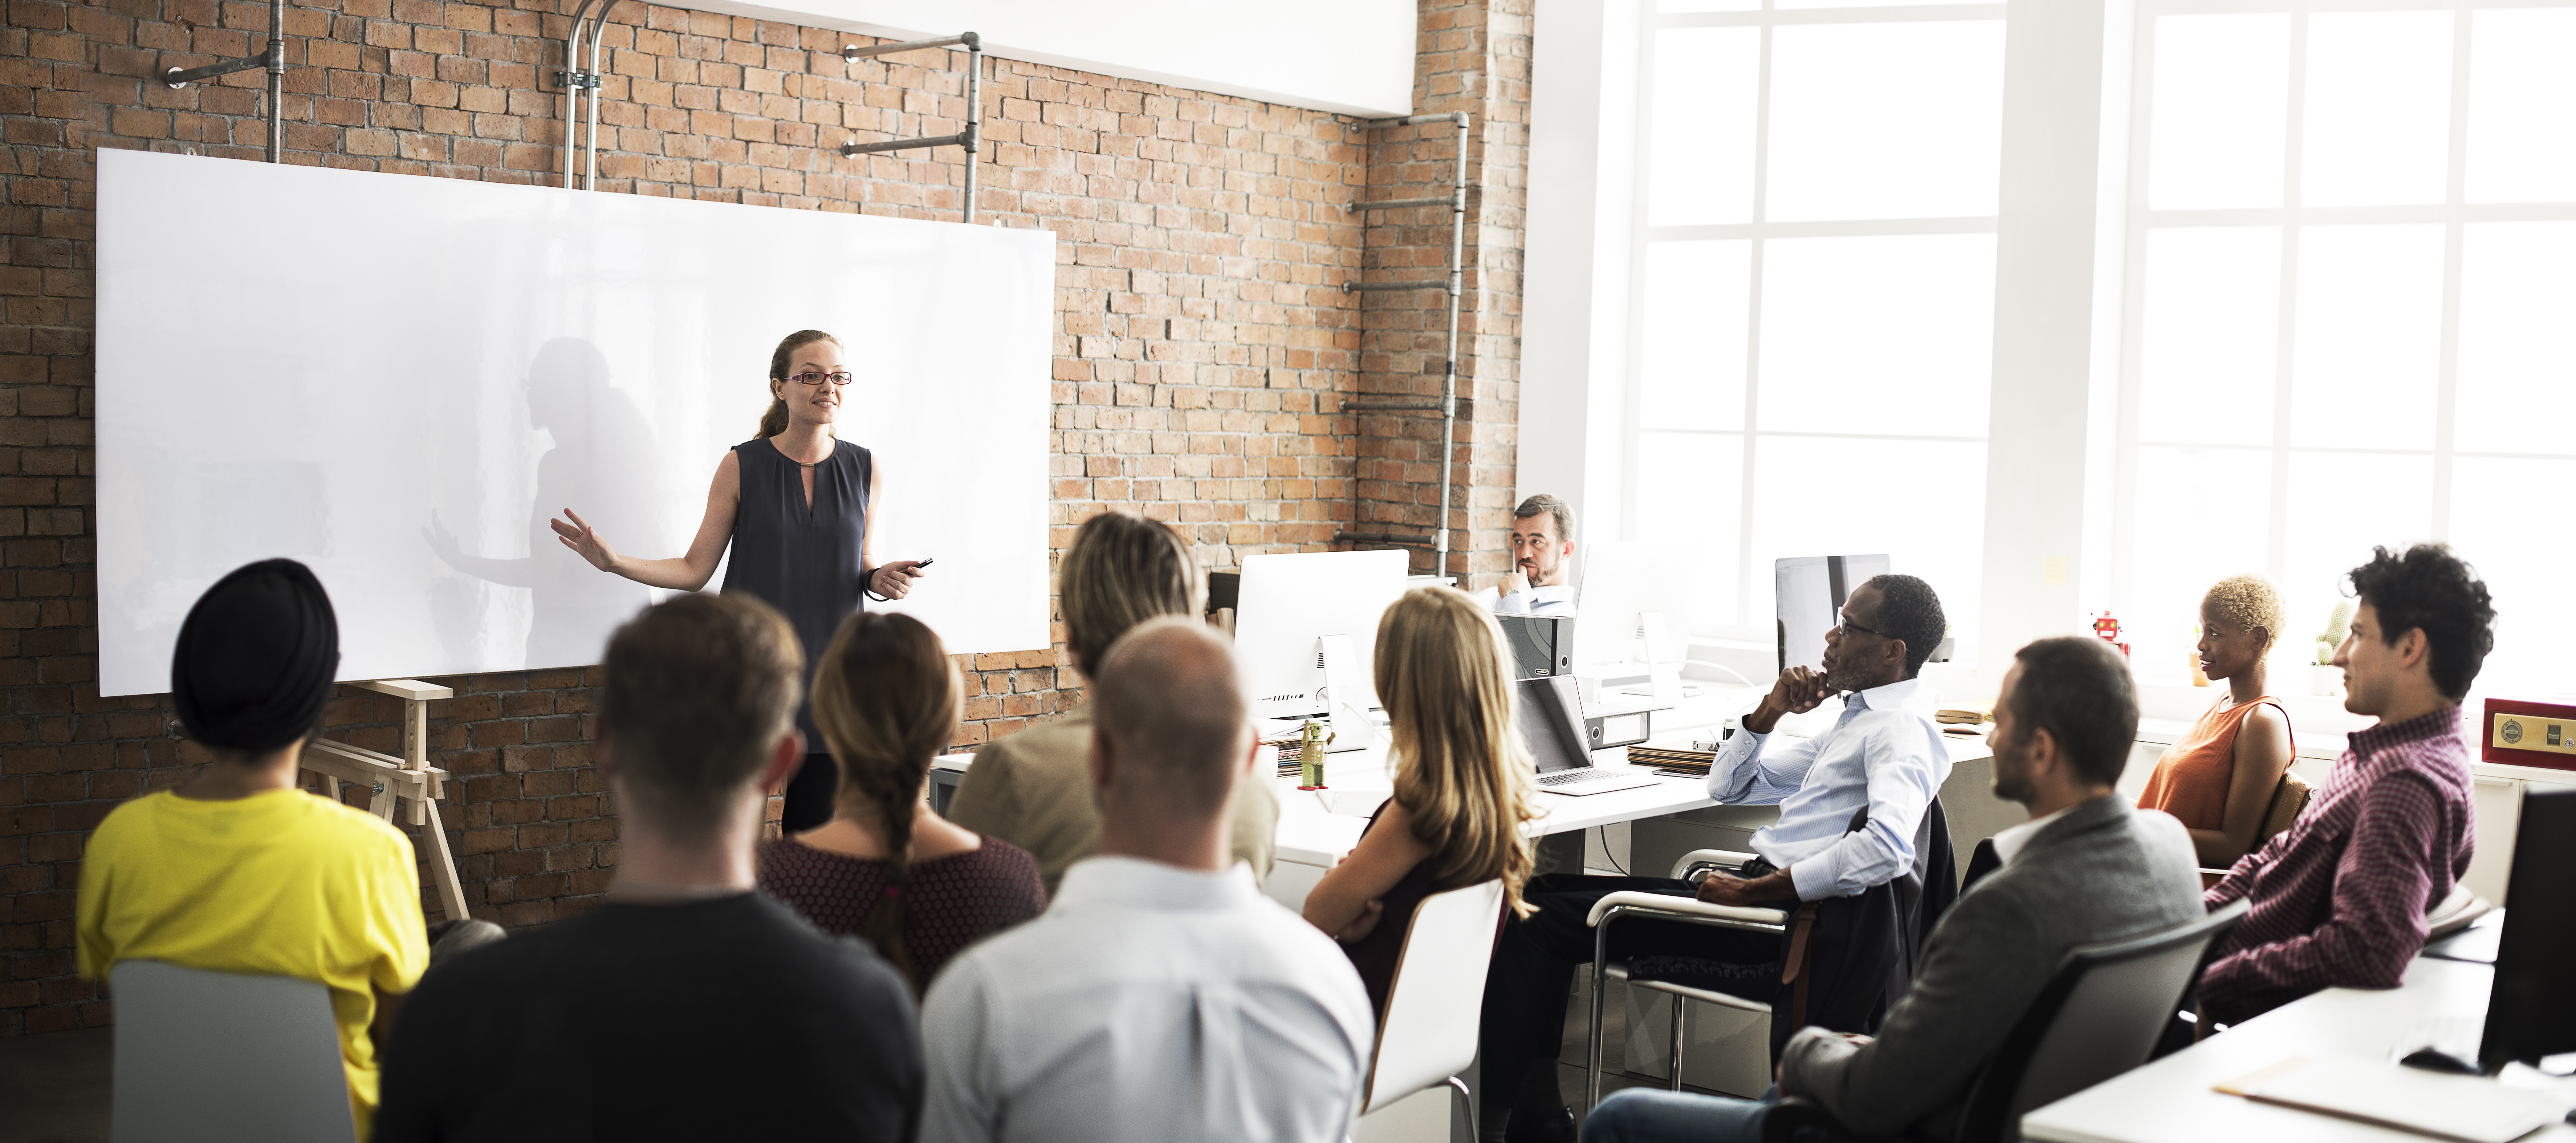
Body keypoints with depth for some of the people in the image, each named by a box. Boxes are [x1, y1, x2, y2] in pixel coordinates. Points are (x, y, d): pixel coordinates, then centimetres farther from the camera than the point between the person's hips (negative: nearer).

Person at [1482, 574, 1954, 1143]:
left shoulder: (1903, 728, -11)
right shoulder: (1859, 717, 21)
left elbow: (1887, 846, -31)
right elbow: (1727, 786, 27)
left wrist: (1752, 892, -26)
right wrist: (1772, 710, 8)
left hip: (1781, 918, -10)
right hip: (1759, 891, 10)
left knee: (1539, 922, -12)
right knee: (1546, 891, 9)